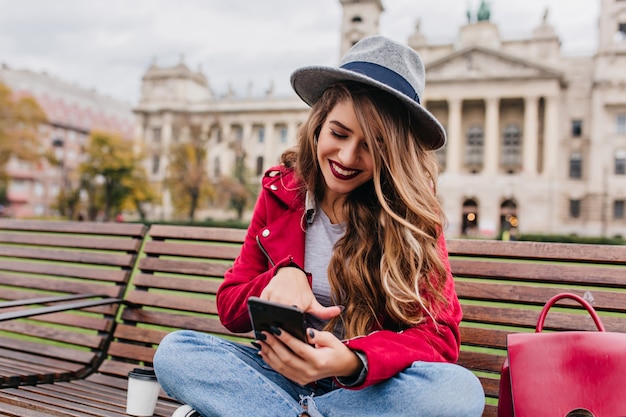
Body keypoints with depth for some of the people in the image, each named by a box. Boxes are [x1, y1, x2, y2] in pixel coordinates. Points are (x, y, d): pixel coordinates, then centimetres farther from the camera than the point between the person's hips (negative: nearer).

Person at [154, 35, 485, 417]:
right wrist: (283, 274, -20)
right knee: (174, 351, -20)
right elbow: (229, 307, 2)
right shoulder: (280, 192, -1)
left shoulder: (413, 213, -8)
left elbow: (440, 335, -15)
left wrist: (354, 362, -34)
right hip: (285, 374, 1)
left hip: (375, 385, 0)